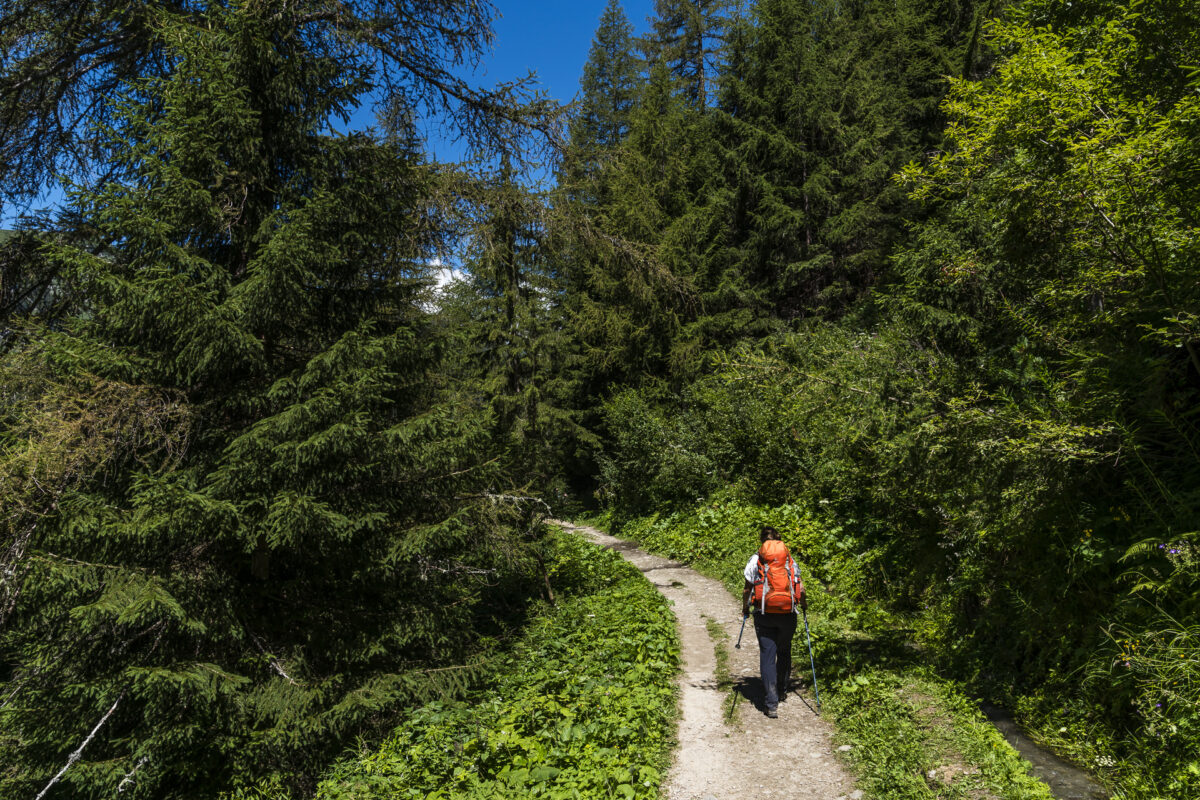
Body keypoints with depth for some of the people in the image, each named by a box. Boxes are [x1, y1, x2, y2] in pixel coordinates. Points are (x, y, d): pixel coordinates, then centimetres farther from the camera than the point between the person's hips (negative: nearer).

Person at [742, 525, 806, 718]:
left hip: (764, 614, -2)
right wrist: (803, 604, 25)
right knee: (784, 653, 21)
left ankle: (772, 703, -5)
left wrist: (745, 608, 16)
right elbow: (800, 587, 6)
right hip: (787, 614, 2)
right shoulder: (790, 559, 6)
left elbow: (747, 588, 1)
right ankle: (782, 690, 37)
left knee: (767, 655, 0)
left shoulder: (755, 559, 1)